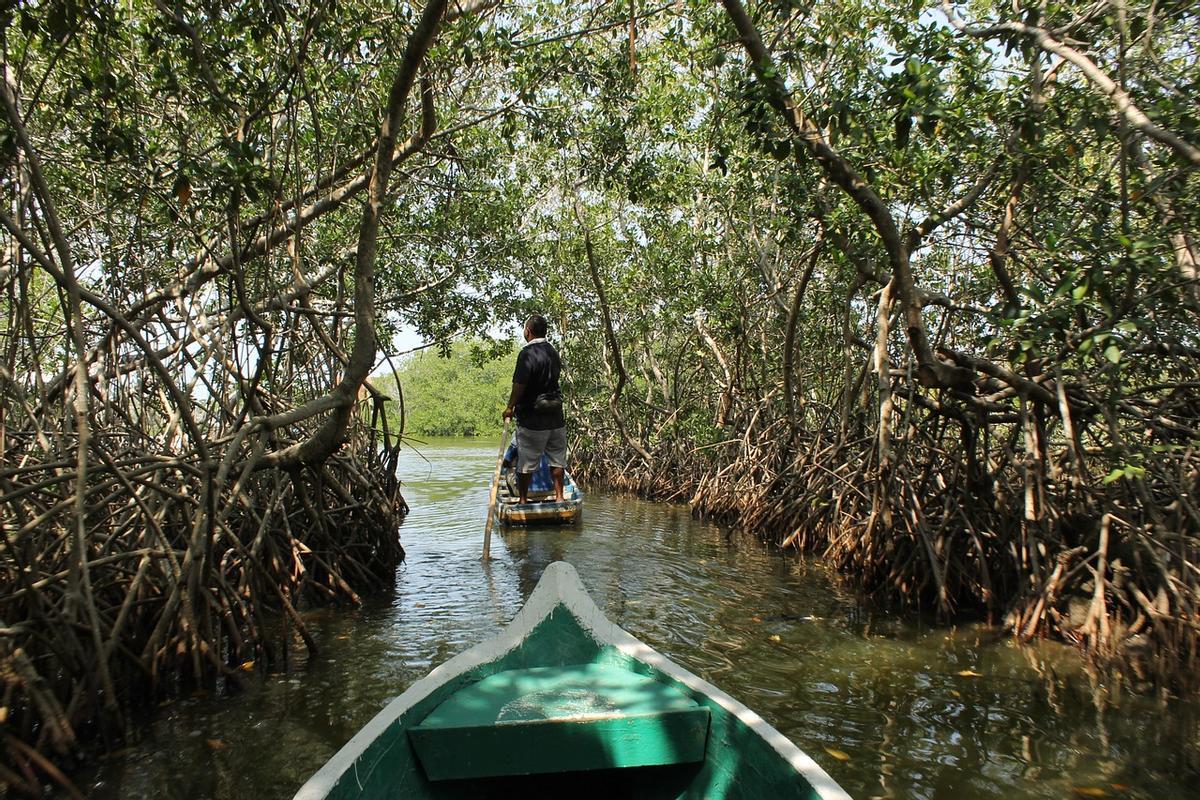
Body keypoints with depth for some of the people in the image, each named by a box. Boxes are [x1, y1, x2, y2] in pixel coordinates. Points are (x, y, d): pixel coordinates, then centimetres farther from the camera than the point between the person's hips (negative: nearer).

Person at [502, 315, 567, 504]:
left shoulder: (527, 353, -15)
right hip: (556, 415, 6)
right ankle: (559, 496, 19)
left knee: (526, 462, 5)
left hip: (532, 418, -6)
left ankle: (523, 499, 13)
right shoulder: (554, 352, 8)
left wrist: (510, 407, -6)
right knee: (557, 459, 13)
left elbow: (519, 384, -17)